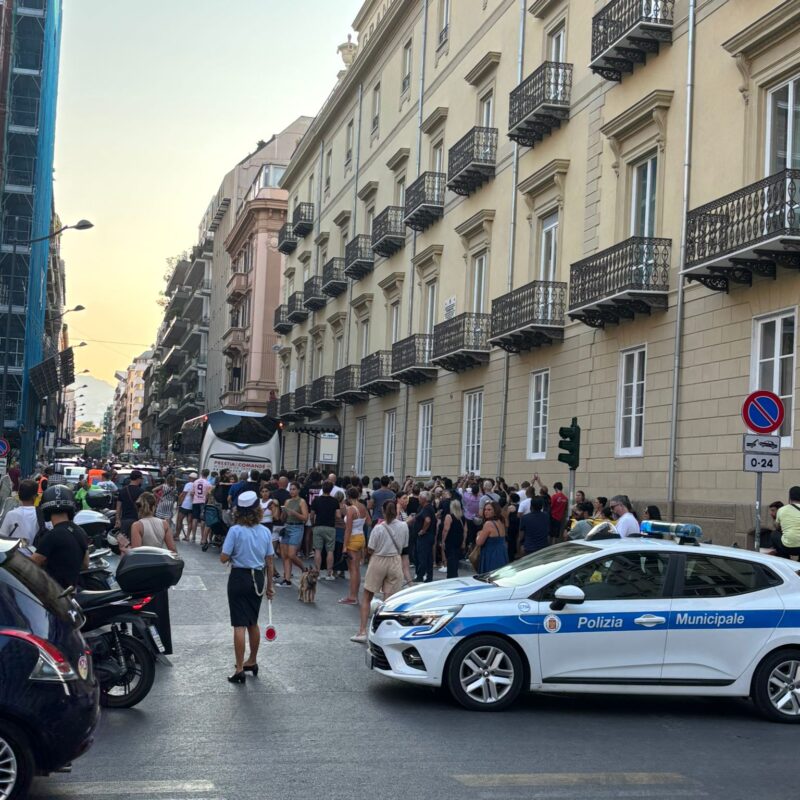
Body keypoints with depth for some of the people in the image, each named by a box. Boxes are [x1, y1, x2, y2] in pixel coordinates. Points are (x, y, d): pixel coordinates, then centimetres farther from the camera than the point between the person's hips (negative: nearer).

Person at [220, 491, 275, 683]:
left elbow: (223, 558, -13)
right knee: (253, 623, 20)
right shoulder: (265, 532, 0)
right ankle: (252, 662, 34)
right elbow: (269, 562, 5)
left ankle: (239, 669, -2)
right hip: (258, 578, 5)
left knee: (240, 625, -2)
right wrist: (269, 586, 15)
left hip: (239, 577, -4)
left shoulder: (235, 531, -13)